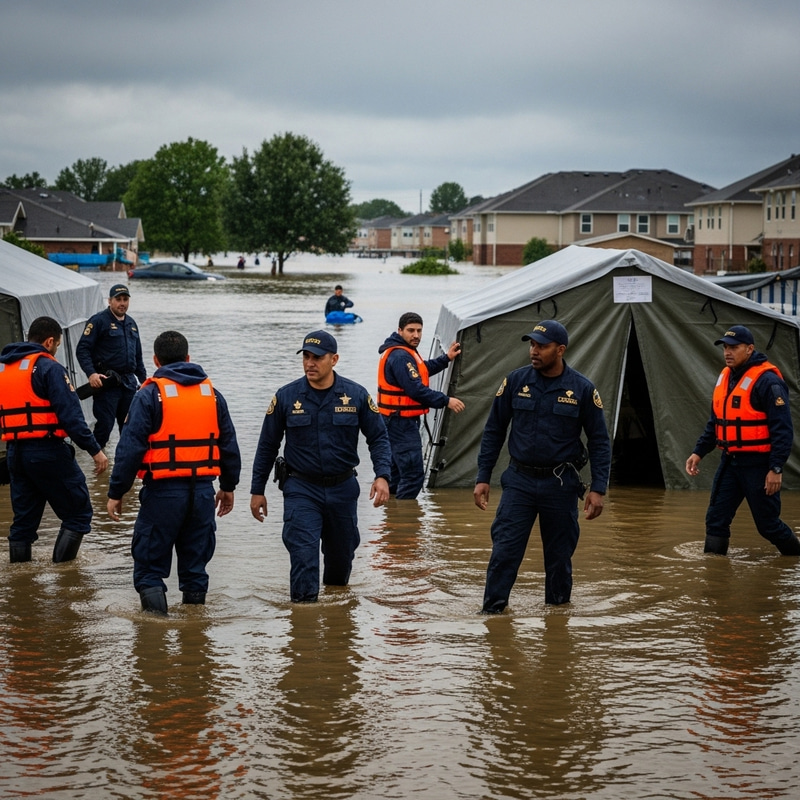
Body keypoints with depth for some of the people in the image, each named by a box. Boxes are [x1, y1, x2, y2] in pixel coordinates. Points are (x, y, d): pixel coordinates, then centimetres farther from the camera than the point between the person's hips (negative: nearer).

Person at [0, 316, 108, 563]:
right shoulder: (48, 368, -9)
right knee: (78, 514, 2)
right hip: (47, 450, -7)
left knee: (23, 519, 14)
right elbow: (70, 415, -16)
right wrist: (95, 450, -13)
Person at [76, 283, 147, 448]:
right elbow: (82, 349, -10)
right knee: (105, 424, -10)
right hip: (107, 383, -7)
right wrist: (91, 373, -22)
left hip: (129, 383, 7)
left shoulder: (131, 323, 18)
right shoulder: (99, 321, -5)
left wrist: (143, 379, 21)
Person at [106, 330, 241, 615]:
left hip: (163, 491, -4)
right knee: (196, 564, 15)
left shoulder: (150, 395, -6)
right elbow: (229, 445, 15)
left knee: (149, 565, 4)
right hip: (203, 491, 5)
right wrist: (228, 487, 26)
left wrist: (116, 492, -5)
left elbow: (130, 447, -10)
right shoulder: (212, 394, 10)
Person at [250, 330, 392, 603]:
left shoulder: (356, 395, -5)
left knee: (342, 552, 17)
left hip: (343, 488, 2)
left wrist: (382, 476, -15)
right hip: (301, 489, -2)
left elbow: (378, 438, 1)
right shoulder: (286, 396, -6)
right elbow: (267, 446, 3)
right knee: (303, 554, -15)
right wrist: (257, 490, 4)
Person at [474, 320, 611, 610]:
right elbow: (493, 431, 5)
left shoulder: (582, 389, -6)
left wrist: (598, 489, -7)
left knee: (560, 554, 10)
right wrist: (482, 478, 2)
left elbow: (599, 441, 0)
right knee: (504, 550, -8)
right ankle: (492, 609, -3)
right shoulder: (516, 381, -3)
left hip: (561, 485, 0)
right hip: (519, 482, 0)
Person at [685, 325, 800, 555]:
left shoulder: (767, 381, -15)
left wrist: (776, 469, -21)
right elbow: (715, 422, 20)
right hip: (730, 462, 7)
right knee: (716, 519, 3)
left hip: (758, 465, -7)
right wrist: (699, 452, 11)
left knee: (768, 523, 2)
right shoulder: (725, 377, 11)